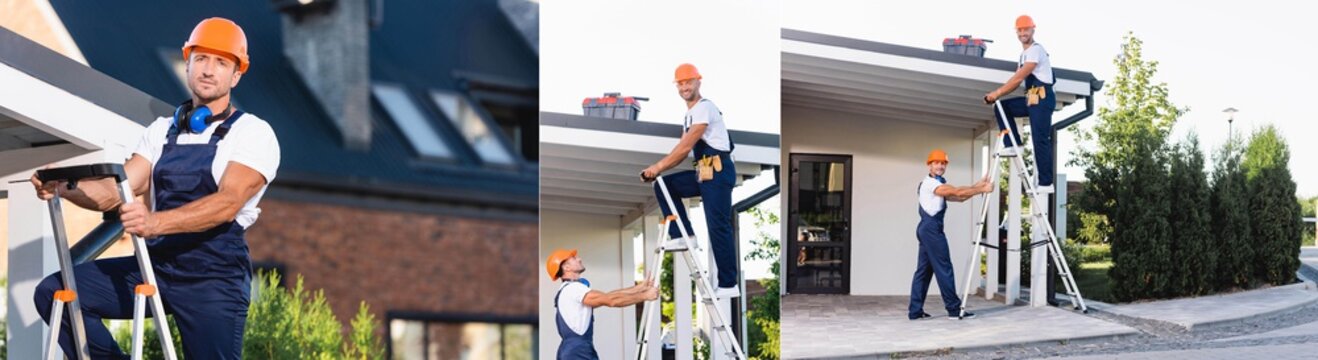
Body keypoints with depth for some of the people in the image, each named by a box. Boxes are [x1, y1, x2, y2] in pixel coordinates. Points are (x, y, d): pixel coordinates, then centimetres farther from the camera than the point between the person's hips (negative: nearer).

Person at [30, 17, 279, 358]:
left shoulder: (254, 133, -5)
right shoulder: (161, 130, 13)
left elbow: (227, 203, -21)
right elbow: (116, 191, 3)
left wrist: (155, 222, -36)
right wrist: (64, 187, -18)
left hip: (215, 279, -5)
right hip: (156, 265, 5)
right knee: (54, 292, -7)